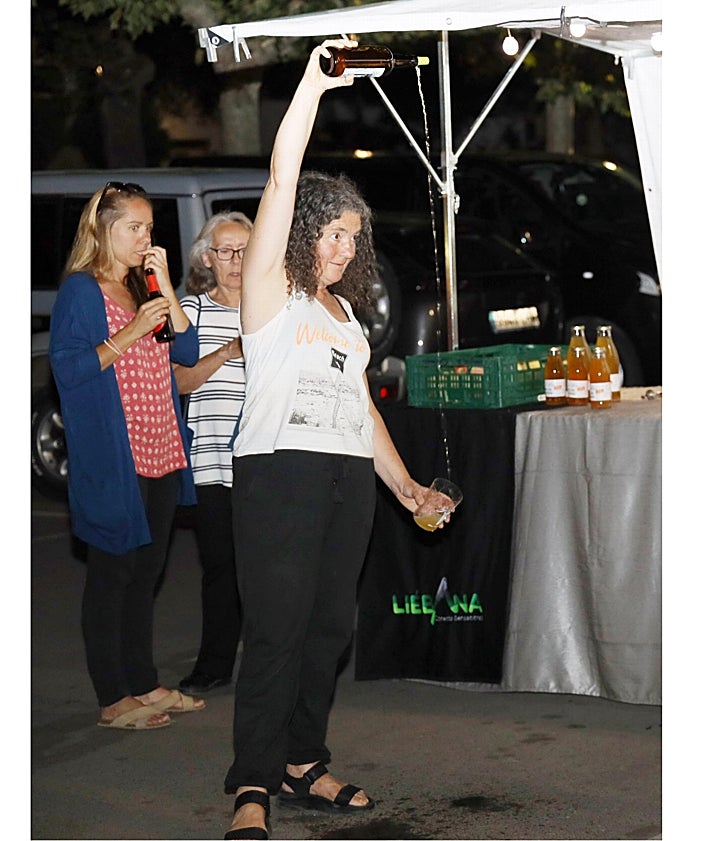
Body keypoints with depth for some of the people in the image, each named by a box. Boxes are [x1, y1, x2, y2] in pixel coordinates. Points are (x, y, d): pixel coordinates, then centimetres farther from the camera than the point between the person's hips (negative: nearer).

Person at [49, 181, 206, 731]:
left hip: (161, 457, 8)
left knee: (146, 572, 13)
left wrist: (165, 287, -3)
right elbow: (67, 368, -14)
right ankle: (113, 700, 2)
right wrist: (129, 334, -19)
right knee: (111, 575, -2)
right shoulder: (80, 291, -5)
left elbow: (187, 352, 6)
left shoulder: (142, 289, 17)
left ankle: (145, 684, 22)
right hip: (111, 462, -8)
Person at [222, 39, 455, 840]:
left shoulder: (345, 312, 24)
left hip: (350, 477, 7)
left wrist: (405, 486, 19)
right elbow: (281, 184, -8)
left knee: (330, 625, 5)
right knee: (276, 630, -11)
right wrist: (312, 85, -14)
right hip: (280, 470, -7)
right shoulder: (272, 291, 4)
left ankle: (304, 764, 14)